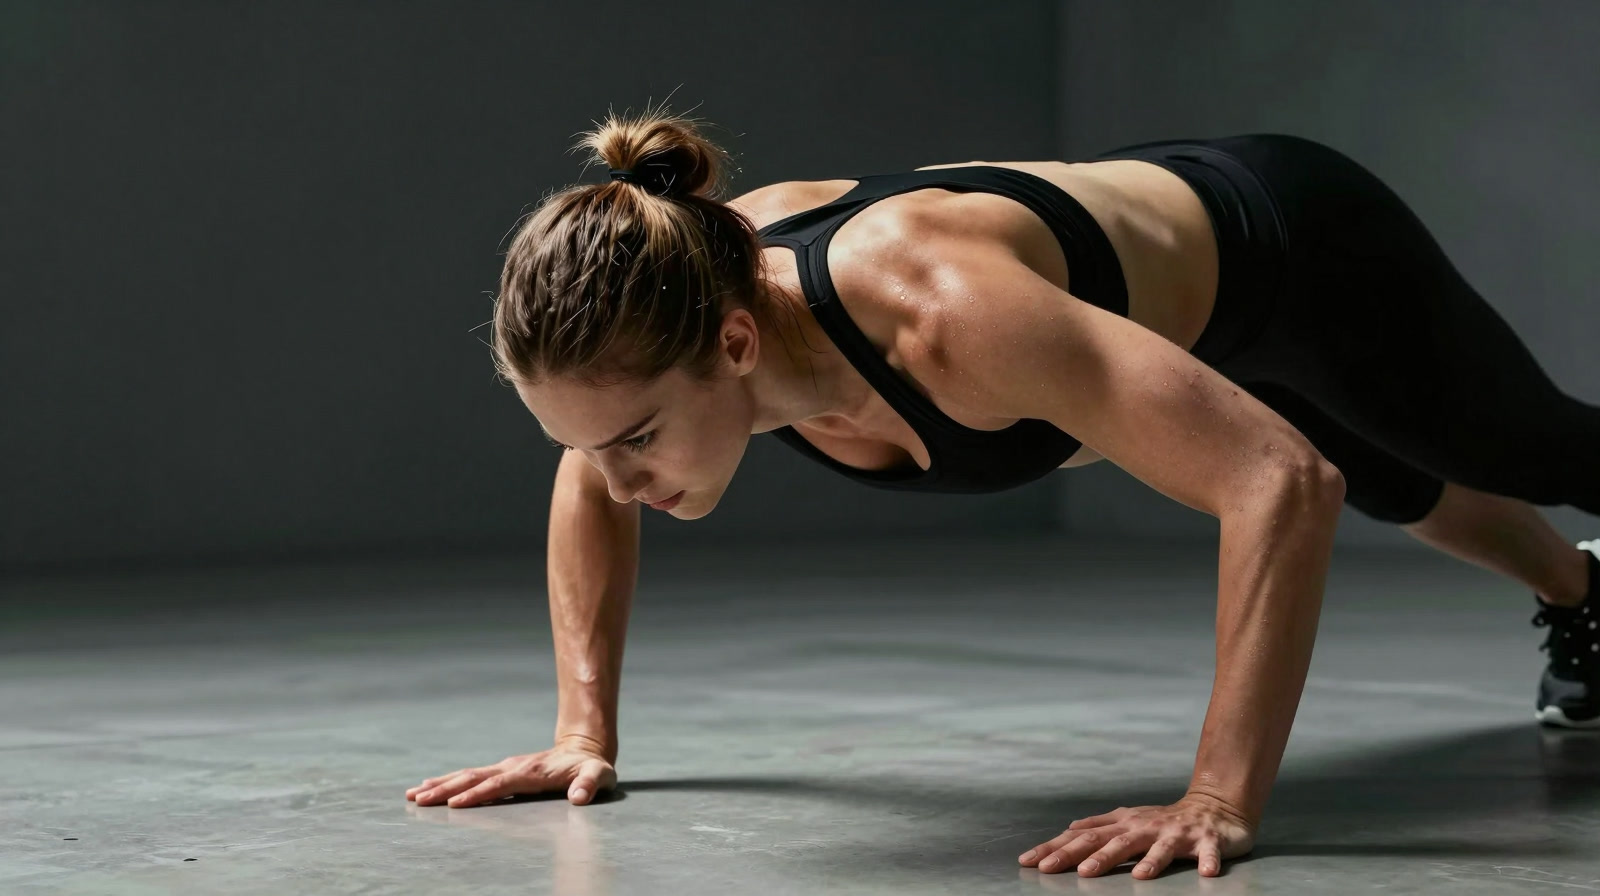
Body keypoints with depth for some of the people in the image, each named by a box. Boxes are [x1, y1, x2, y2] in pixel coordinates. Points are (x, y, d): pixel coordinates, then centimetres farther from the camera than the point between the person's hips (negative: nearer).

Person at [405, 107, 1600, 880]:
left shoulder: (938, 313, -51)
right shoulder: (684, 284, -31)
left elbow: (1283, 482, -54)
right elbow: (592, 483, -8)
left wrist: (1221, 802, -58)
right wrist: (585, 730, -15)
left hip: (1301, 256, -6)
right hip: (1171, 280, 6)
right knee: (1407, 489, 38)